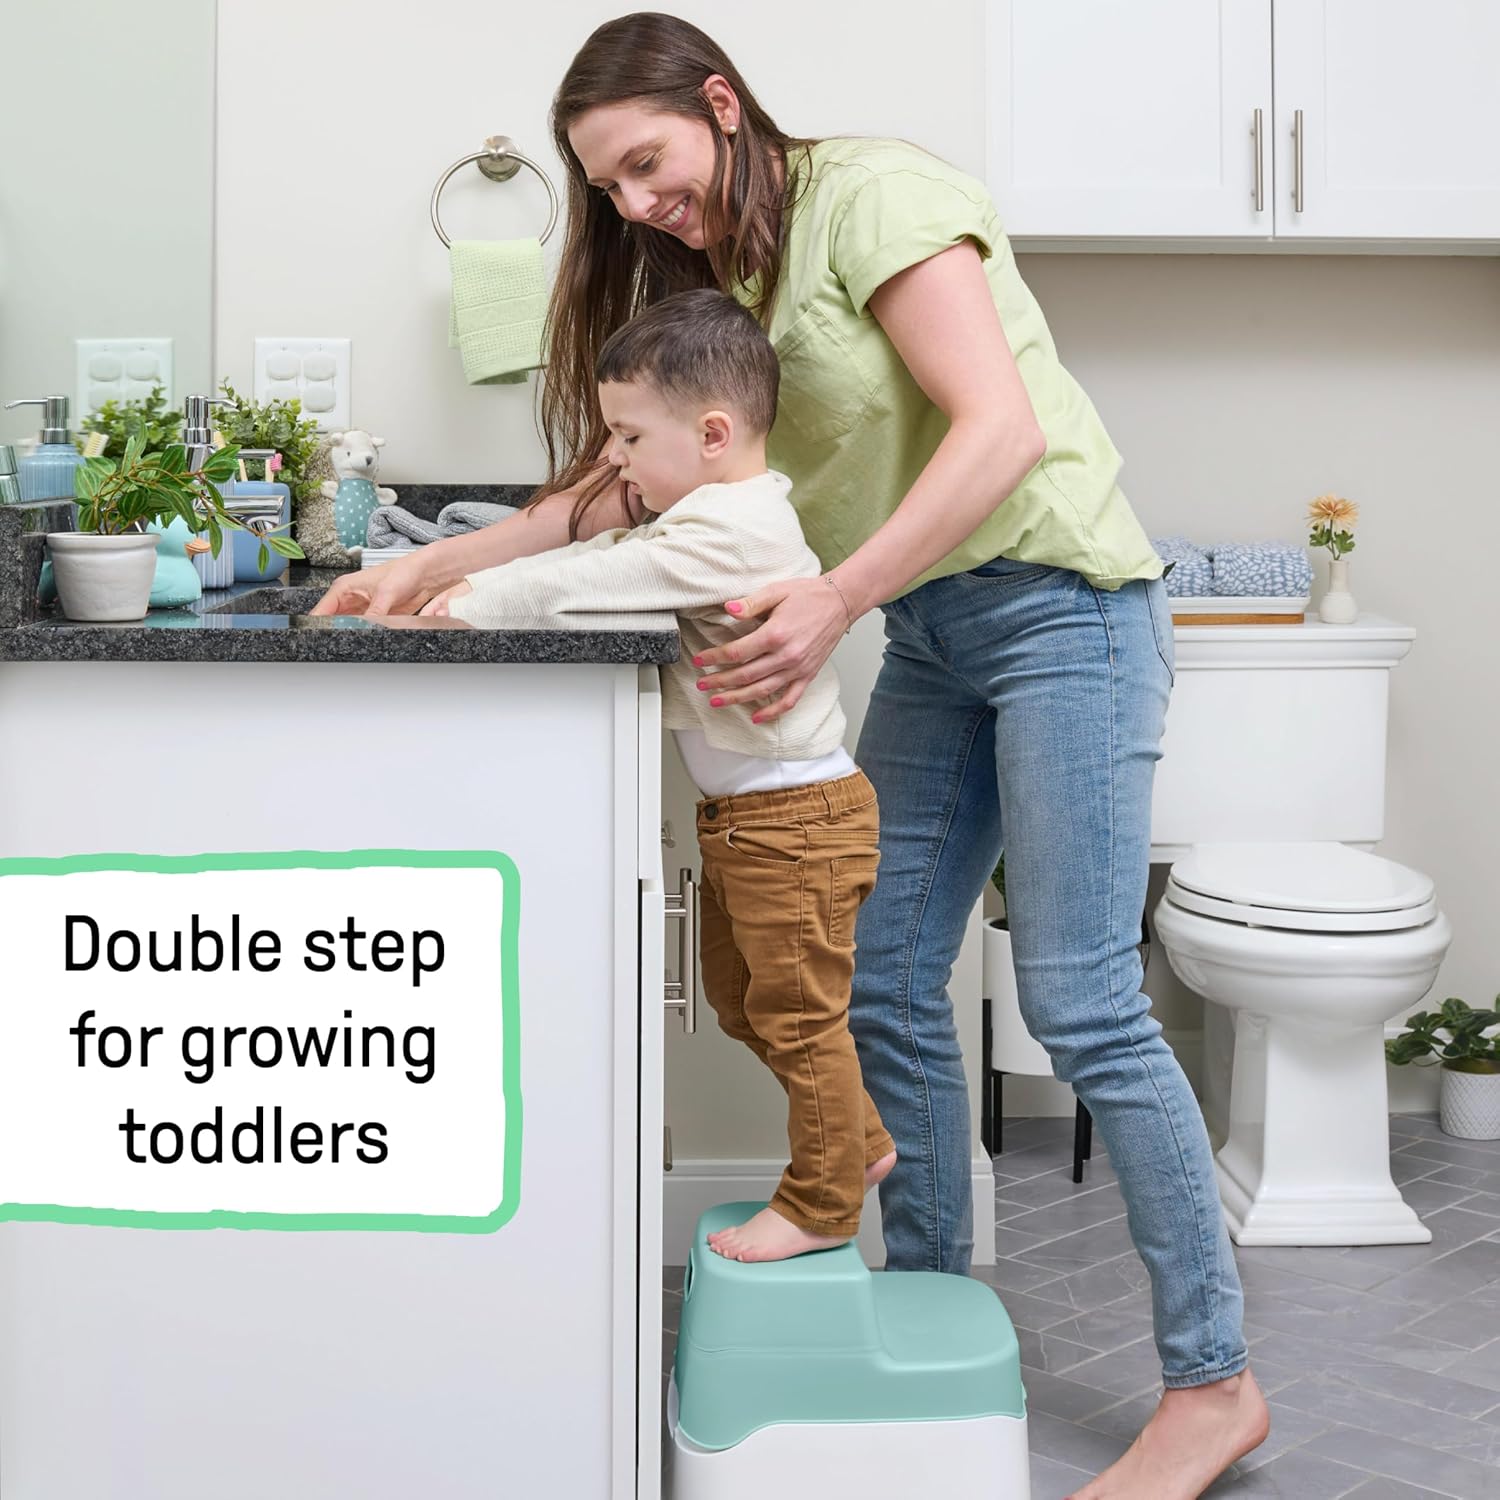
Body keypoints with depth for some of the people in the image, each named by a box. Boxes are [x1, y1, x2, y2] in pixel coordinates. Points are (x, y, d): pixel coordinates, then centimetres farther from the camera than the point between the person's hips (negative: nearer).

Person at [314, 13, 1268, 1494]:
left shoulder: (873, 192, -12)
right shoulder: (715, 281, 13)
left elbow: (998, 428, -22)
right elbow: (620, 480, 11)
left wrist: (832, 600, -29)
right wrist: (433, 567, 1)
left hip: (1058, 594, -8)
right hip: (928, 634, 8)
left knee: (1080, 999, -10)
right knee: (881, 982, 5)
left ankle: (1212, 1381, 0)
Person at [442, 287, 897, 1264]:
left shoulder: (732, 531, -22)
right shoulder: (720, 516, 11)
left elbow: (594, 579, -24)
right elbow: (604, 558, 14)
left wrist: (475, 604, -15)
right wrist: (478, 585, 5)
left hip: (797, 816, -11)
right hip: (742, 815, 11)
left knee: (798, 1011, 0)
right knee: (742, 1002, 20)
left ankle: (822, 1204, 13)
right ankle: (860, 1142, 32)